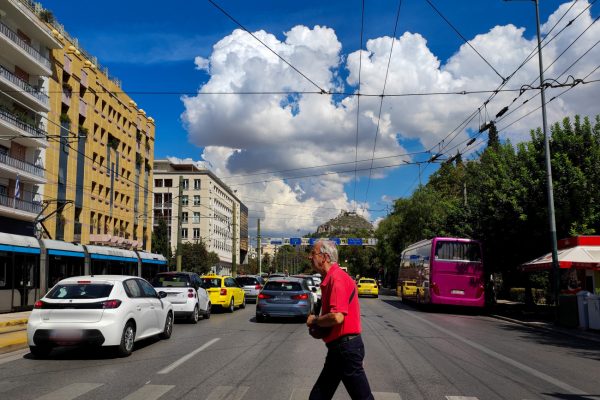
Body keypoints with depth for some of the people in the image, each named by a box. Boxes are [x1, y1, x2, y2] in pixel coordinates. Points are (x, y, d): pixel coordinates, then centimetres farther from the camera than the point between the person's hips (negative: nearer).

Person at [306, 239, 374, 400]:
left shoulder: (337, 278, -19)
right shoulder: (330, 278, 13)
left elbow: (337, 317, -29)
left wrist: (314, 321, -11)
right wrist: (317, 325, 7)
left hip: (346, 347, -10)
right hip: (338, 348, 10)